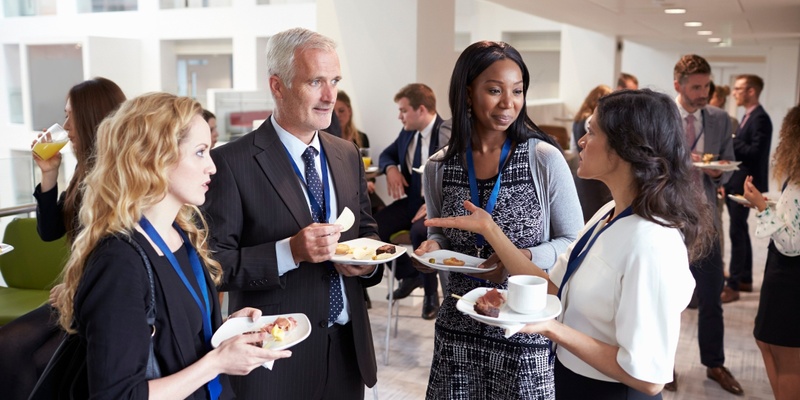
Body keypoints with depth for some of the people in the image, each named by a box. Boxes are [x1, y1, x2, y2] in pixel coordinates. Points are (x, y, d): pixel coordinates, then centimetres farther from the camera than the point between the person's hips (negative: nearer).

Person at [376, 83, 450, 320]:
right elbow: (387, 154, 22)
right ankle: (408, 275, 11)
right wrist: (390, 168, -3)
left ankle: (431, 293, -11)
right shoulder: (407, 133, 7)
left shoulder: (449, 135, -15)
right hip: (412, 200, 7)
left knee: (419, 231, -37)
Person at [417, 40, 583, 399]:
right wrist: (433, 247, -8)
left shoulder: (545, 159, -9)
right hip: (458, 329, 3)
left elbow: (574, 243, -3)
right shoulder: (438, 168, 1)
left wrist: (527, 258, -20)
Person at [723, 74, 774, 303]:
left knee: (736, 233, -8)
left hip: (745, 184, -10)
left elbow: (755, 152, -23)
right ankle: (745, 279, 25)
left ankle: (733, 286, -4)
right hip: (736, 183, 10)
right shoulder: (747, 116, 15)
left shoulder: (760, 118, -15)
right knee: (741, 232, 15)